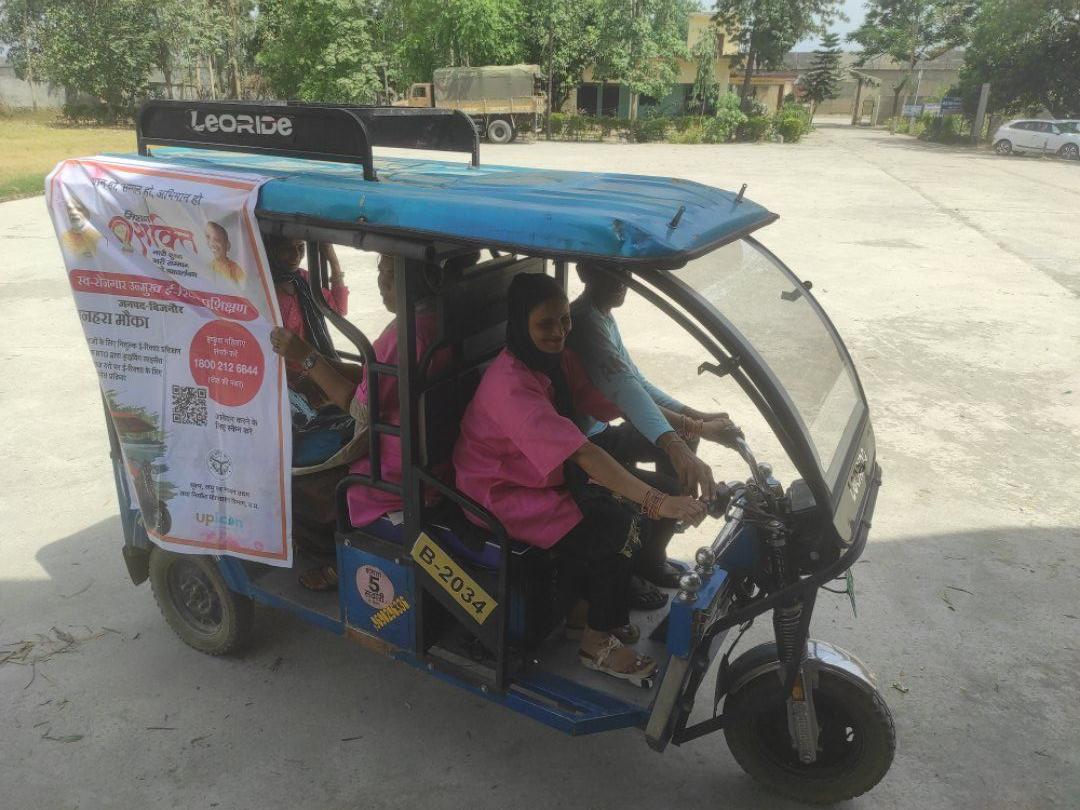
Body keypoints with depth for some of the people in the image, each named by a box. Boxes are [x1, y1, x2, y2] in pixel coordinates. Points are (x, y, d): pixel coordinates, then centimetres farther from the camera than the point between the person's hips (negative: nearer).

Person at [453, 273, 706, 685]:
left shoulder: (557, 359, -2)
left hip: (548, 475, 9)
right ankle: (597, 643, 1)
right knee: (616, 528, -18)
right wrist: (658, 502, -42)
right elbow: (582, 454, -38)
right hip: (503, 493, -8)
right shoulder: (508, 382, -30)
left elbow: (615, 402, 1)